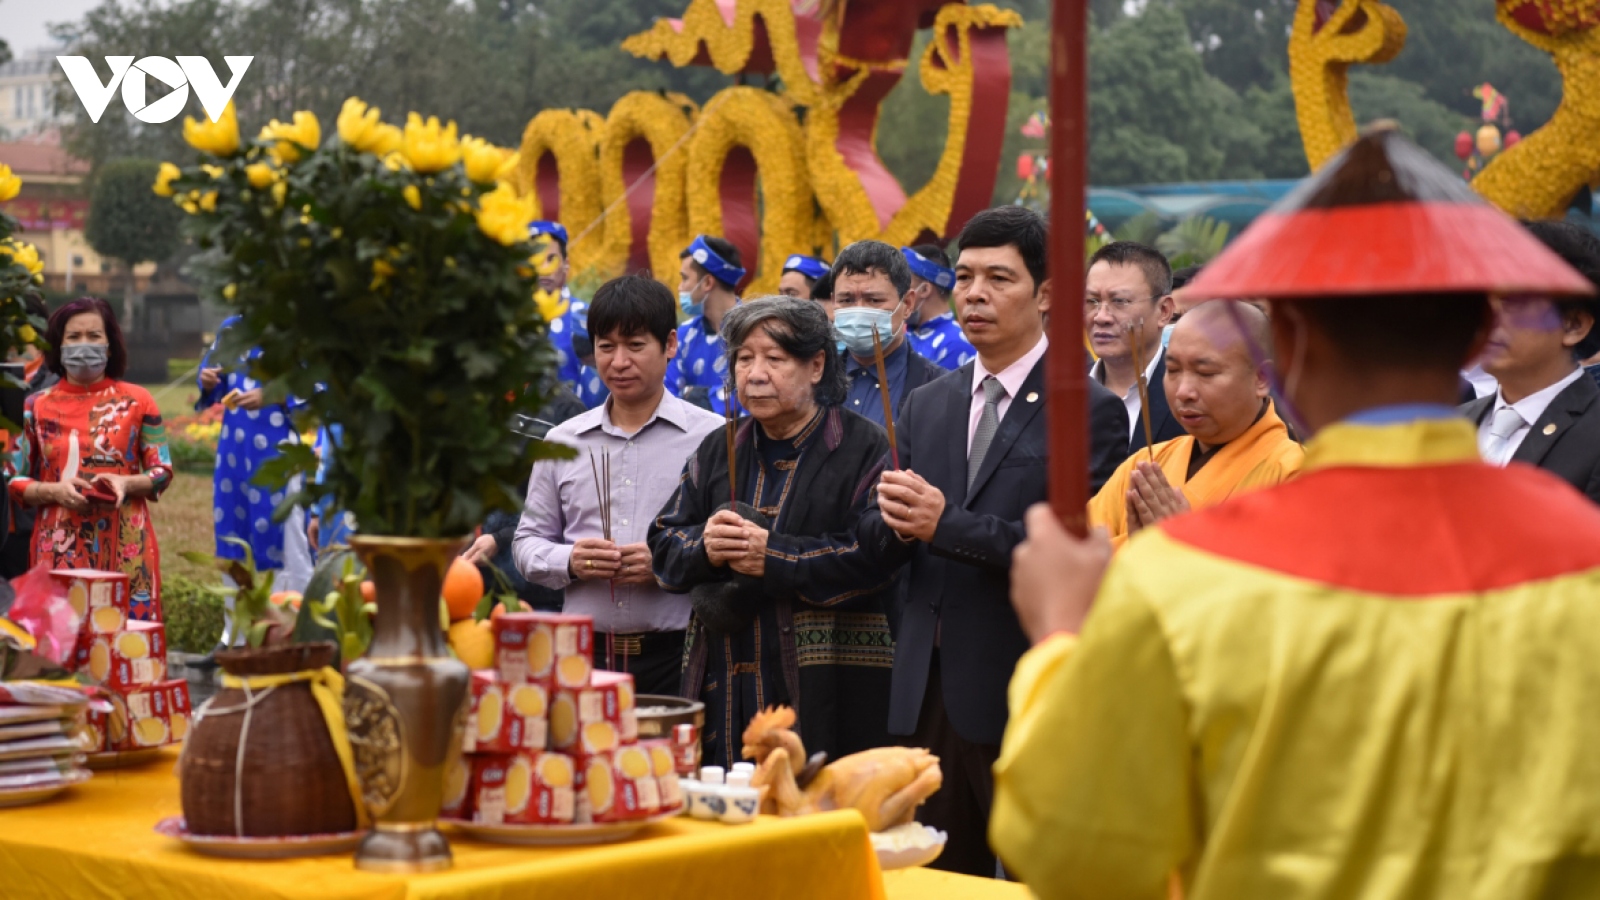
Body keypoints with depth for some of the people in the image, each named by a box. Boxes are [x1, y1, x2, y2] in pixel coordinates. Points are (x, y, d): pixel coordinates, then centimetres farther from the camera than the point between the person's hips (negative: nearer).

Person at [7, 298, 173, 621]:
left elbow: (162, 471, 5)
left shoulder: (137, 401, 5)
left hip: (126, 548, -1)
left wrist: (126, 484, -14)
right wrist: (55, 491, -11)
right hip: (60, 549, 1)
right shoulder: (37, 407, 7)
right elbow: (14, 481, 7)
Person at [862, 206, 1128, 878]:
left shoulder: (1089, 412, -6)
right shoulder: (927, 404, 14)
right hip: (928, 693, 6)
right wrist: (895, 514, -14)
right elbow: (878, 534, 9)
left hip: (1022, 696, -5)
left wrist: (946, 523, -21)